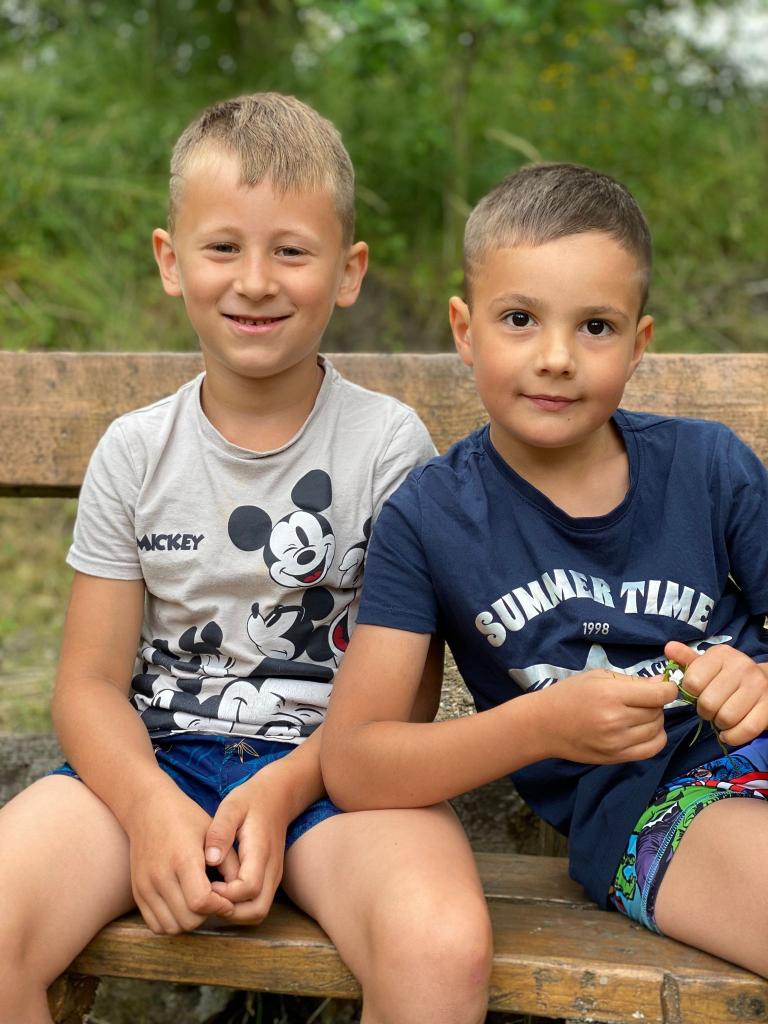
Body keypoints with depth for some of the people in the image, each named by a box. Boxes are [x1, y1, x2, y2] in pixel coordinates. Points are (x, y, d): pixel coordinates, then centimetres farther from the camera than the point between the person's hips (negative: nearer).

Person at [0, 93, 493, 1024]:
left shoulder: (389, 444, -2)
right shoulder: (134, 452, 5)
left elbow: (407, 687, -2)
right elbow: (90, 682, 3)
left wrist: (280, 790, -17)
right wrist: (148, 805, -17)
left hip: (332, 764, -2)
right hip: (153, 758, 3)